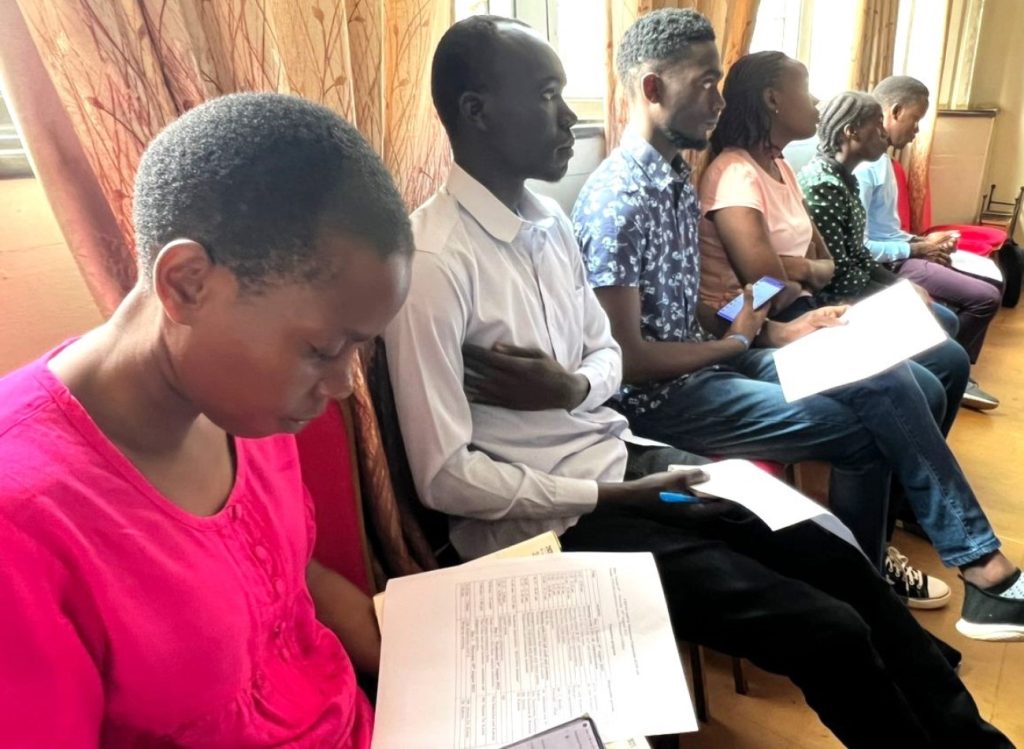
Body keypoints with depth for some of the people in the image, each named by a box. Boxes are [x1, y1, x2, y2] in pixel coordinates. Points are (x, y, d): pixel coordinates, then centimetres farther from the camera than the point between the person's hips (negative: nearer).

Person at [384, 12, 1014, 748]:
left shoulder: (549, 219, 4)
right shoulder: (435, 261, -21)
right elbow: (445, 477, -20)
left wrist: (576, 387, -11)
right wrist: (614, 498, -16)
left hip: (620, 455, 7)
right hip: (549, 518, -7)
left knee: (840, 562, 4)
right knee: (830, 631, -9)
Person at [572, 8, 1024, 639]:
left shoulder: (677, 174, 10)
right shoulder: (617, 201, -19)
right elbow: (626, 360, -20)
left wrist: (771, 330, 2)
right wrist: (739, 339, -8)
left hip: (703, 362, 8)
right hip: (660, 396, -8)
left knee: (886, 380, -5)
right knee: (872, 427, -10)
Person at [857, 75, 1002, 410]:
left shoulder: (880, 157, 11)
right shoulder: (862, 165, -21)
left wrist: (921, 241, 3)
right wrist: (916, 249, -15)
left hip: (897, 257, 11)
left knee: (989, 287, 18)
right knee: (985, 298, -15)